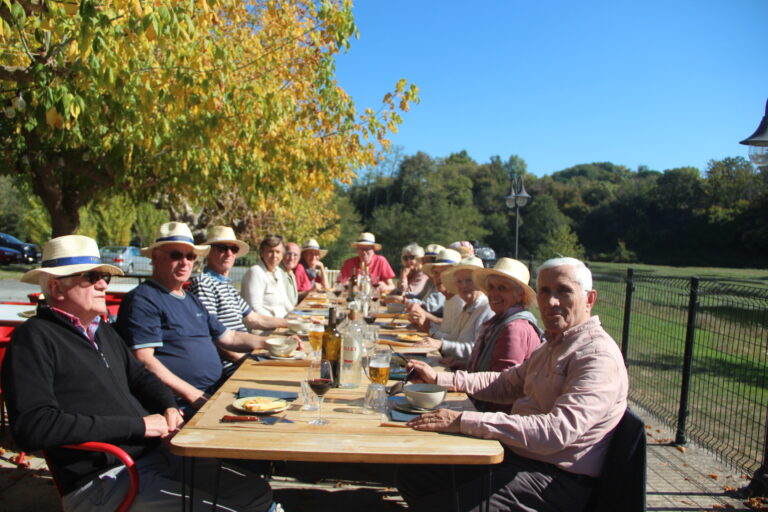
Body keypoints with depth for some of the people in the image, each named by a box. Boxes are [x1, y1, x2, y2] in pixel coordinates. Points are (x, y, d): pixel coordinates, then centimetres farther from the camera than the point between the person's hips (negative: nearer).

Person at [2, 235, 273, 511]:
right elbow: (32, 426, -21)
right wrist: (137, 425, -18)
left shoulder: (103, 330, 16)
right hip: (103, 481, -8)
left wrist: (169, 407, 5)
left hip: (158, 455, 8)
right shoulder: (34, 337, -10)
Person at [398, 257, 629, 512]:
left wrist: (463, 421, -31)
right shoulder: (553, 344, 13)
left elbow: (557, 431, -30)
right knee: (412, 474, 5)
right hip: (515, 453, 9)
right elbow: (506, 384, 21)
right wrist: (438, 378, 13)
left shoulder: (598, 356, -20)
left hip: (556, 478, -9)